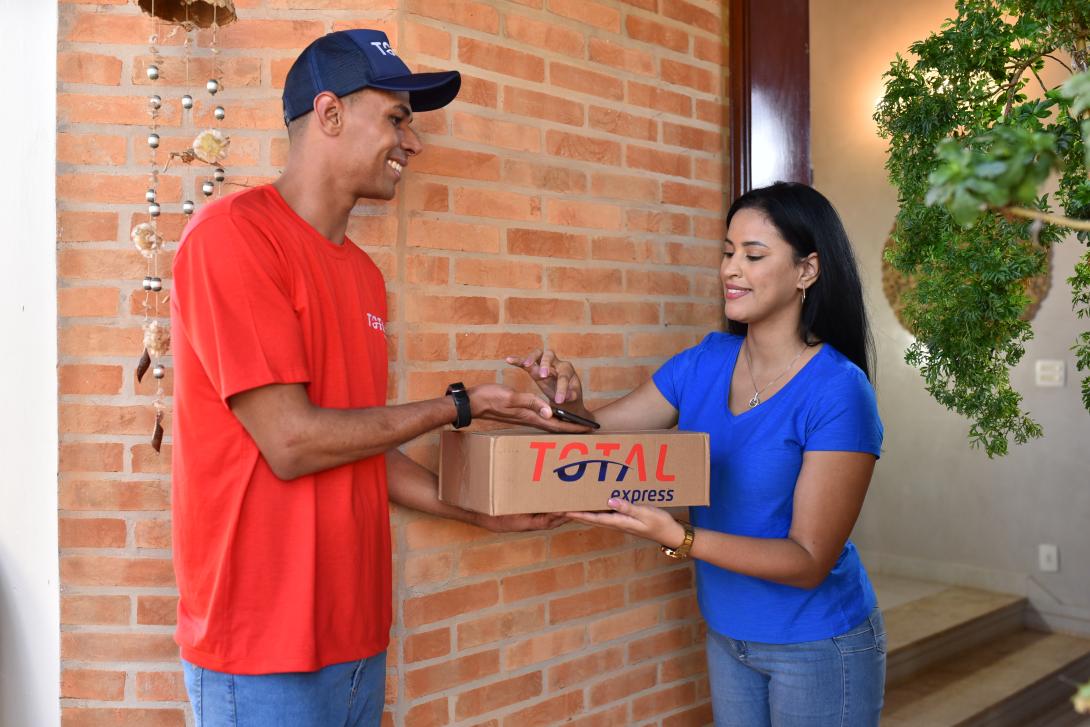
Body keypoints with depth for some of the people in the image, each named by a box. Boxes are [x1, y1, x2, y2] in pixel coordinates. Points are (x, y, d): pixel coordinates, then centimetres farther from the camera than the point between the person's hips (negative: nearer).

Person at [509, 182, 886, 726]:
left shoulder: (837, 391, -22)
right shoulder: (706, 362, -5)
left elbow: (810, 561, -22)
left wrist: (675, 537, -33)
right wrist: (568, 400, -23)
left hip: (817, 647, -4)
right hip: (726, 633, 5)